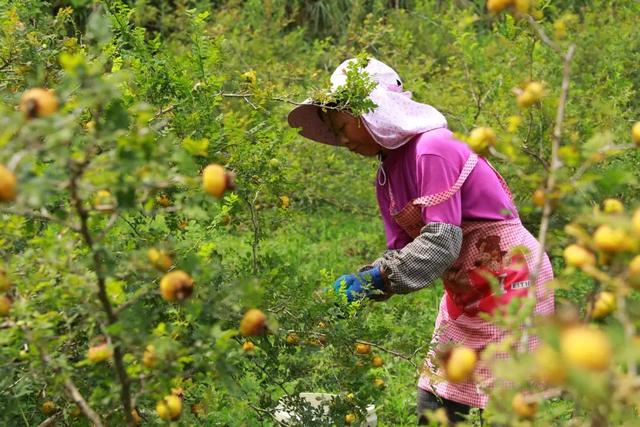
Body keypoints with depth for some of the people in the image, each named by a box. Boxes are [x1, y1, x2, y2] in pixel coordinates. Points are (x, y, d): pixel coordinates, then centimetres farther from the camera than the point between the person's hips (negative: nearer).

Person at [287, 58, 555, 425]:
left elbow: (441, 243, -27)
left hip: (511, 280, -9)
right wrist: (357, 284, -10)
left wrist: (376, 279, -28)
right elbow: (403, 252, 5)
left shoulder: (432, 150, -20)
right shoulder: (388, 175, 8)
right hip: (467, 294, 9)